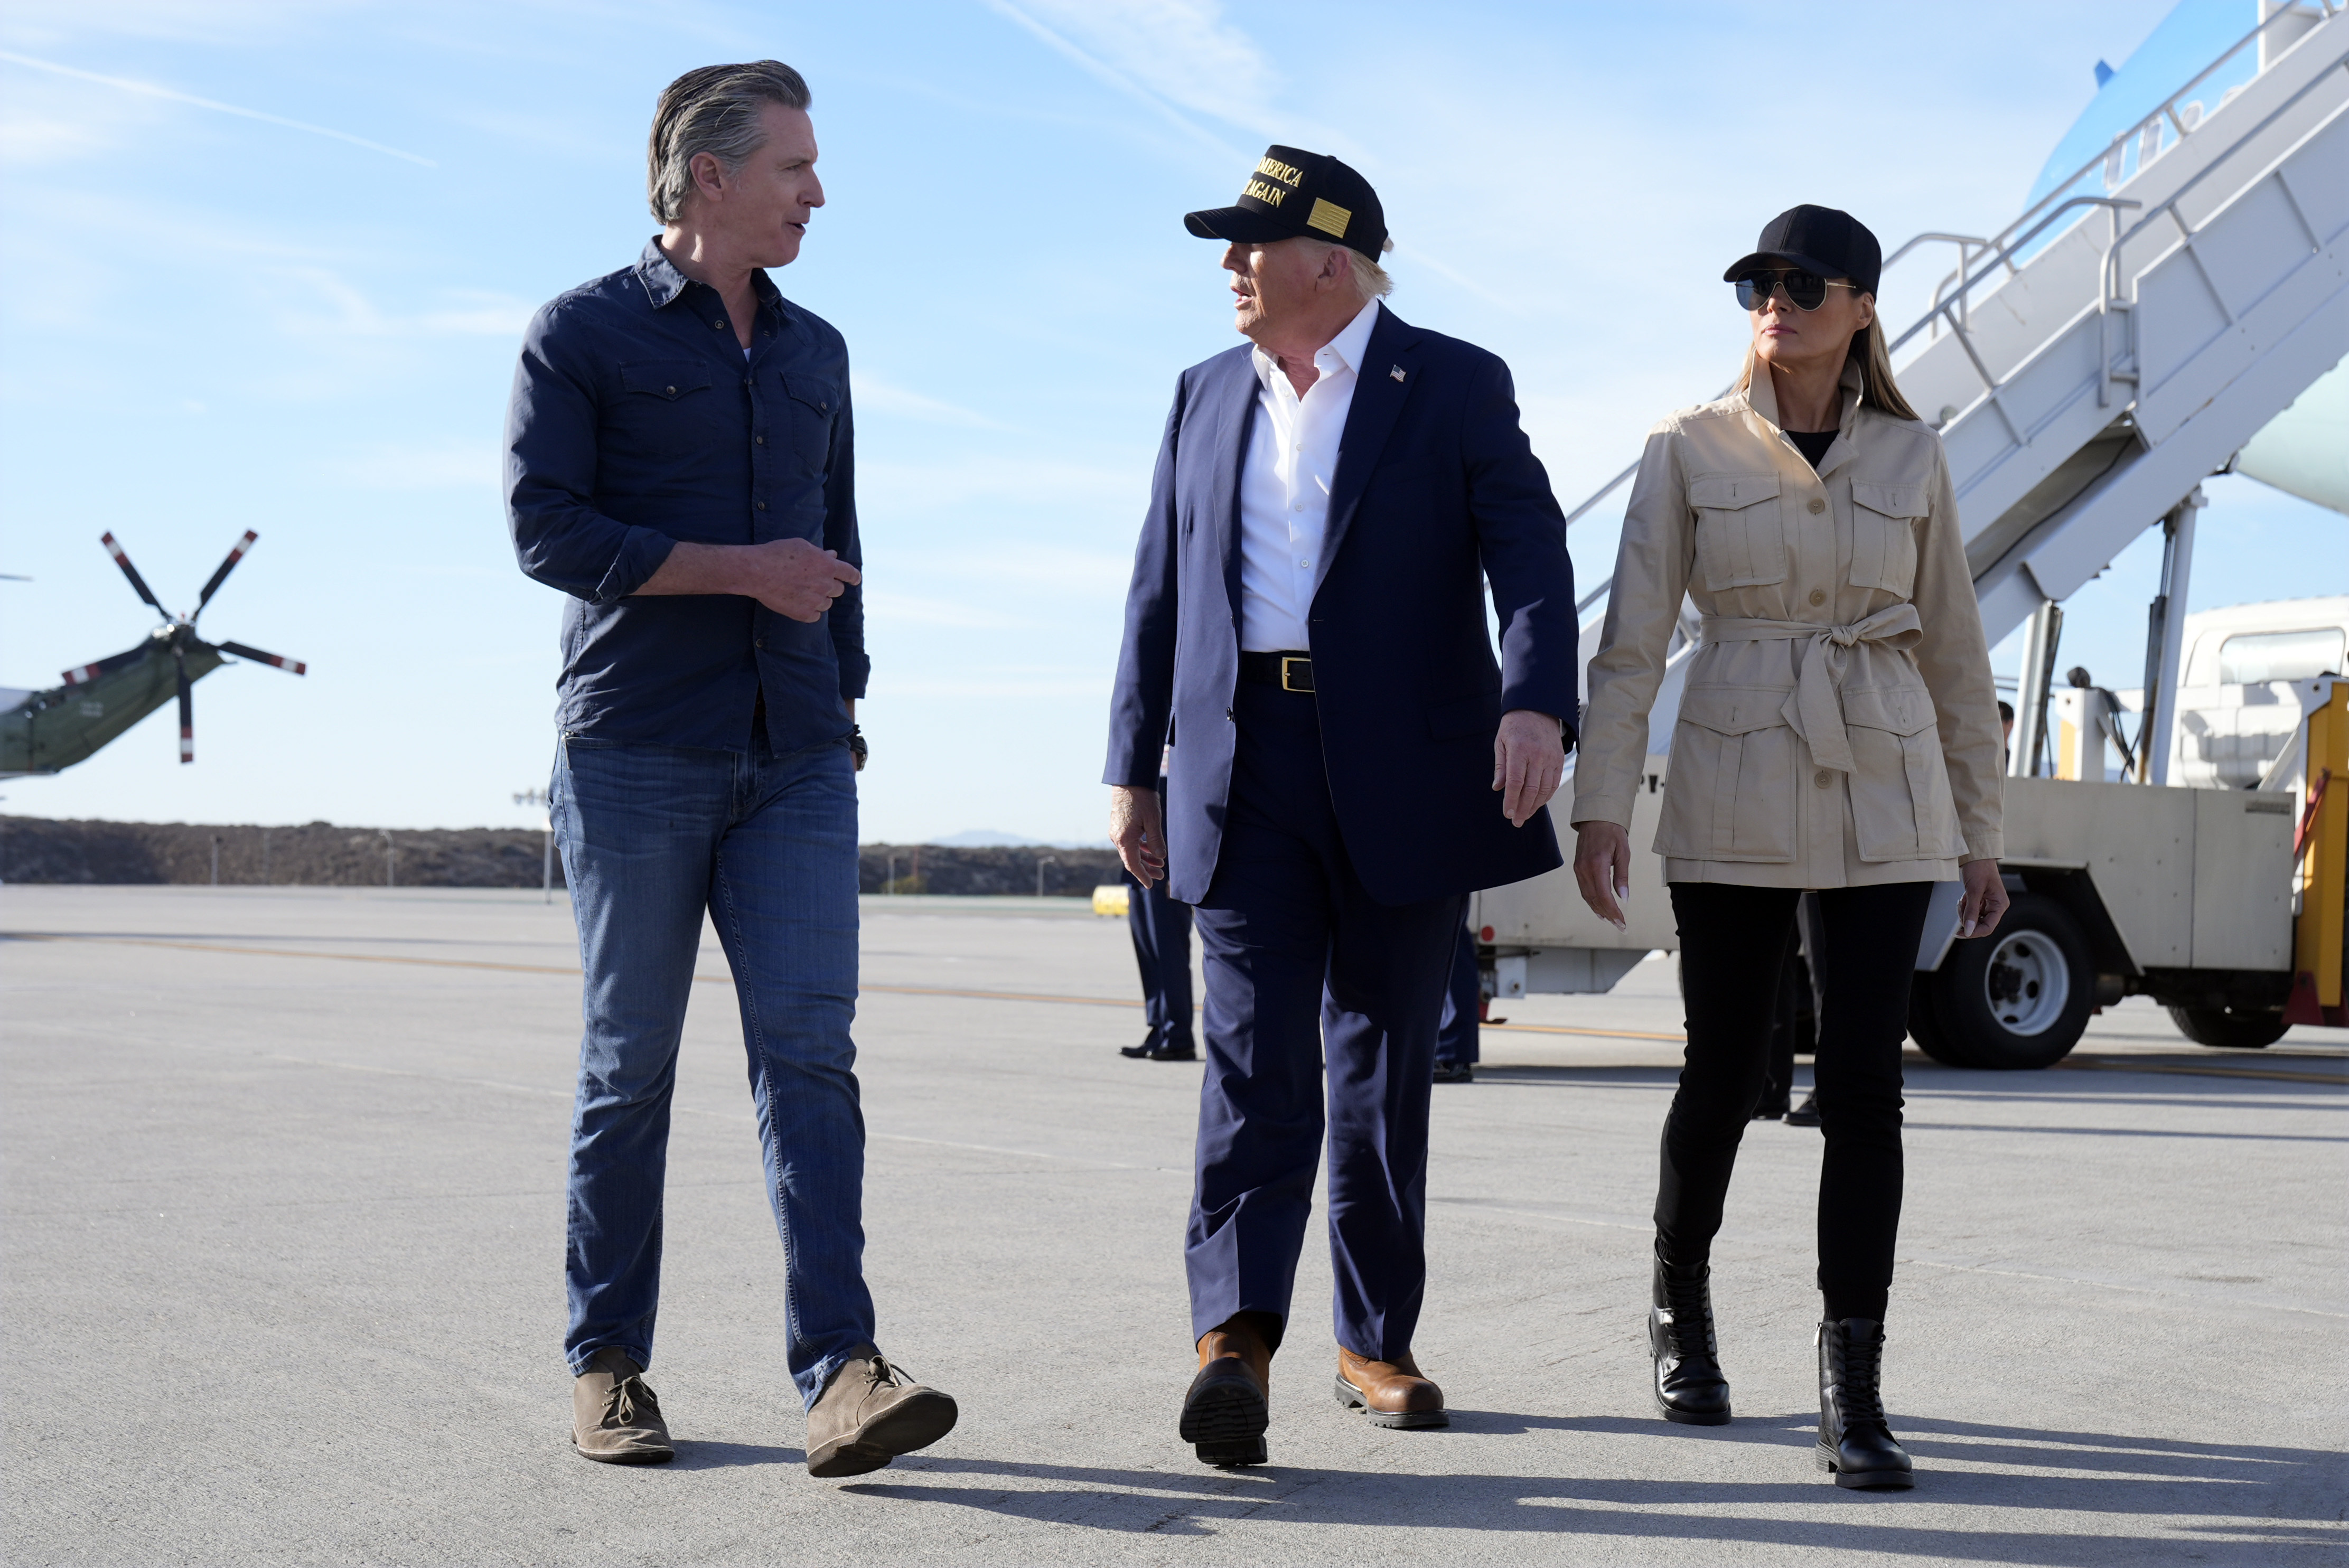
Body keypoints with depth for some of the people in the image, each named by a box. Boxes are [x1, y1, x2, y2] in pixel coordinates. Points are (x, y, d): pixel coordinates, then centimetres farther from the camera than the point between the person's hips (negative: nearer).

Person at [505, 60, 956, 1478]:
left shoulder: (815, 352, 19)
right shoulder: (584, 334, 2)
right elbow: (546, 528, -9)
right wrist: (742, 571, -11)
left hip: (794, 764, 4)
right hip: (634, 755, -4)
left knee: (811, 1051, -8)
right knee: (631, 1067, 2)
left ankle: (839, 1373, -13)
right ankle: (608, 1368, 13)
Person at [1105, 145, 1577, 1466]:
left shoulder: (1456, 386, 2)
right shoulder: (1209, 397, 14)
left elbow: (1532, 556, -9)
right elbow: (1161, 592, 16)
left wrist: (1537, 704, -26)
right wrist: (1135, 766, 13)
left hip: (1404, 775, -2)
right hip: (1246, 771, 2)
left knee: (1386, 1067, 7)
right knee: (1255, 1057, -9)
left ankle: (1378, 1338, 18)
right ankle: (1236, 1338, -16)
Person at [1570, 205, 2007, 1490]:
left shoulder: (1911, 459, 7)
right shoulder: (1688, 450, 2)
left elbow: (1952, 653, 11)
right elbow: (1631, 635, -1)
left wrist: (1978, 834, 11)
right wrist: (1599, 802, -9)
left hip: (1883, 803, 1)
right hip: (1733, 801, -1)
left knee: (1862, 1086, -5)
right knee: (1725, 1077, 6)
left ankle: (1854, 1393, 0)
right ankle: (1678, 1303, 33)